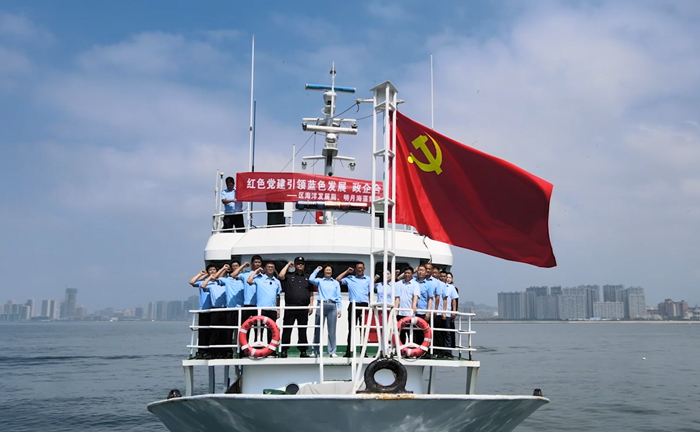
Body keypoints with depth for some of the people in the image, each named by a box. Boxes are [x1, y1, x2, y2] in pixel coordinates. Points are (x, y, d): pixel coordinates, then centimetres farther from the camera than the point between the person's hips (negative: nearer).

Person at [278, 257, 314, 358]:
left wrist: (311, 305, 6)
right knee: (287, 330, -2)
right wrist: (288, 265, 0)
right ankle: (284, 350, 2)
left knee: (302, 330, 6)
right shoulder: (289, 276, 9)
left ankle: (303, 351, 10)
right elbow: (281, 276, -13)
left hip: (303, 308, 2)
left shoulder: (307, 277, 16)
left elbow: (311, 293, 15)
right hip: (290, 307, -2)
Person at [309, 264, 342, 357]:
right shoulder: (320, 281, 12)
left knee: (332, 330, 0)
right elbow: (311, 279, -9)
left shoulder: (336, 283, 17)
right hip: (322, 305, -1)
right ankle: (315, 351, 6)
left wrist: (339, 309, 4)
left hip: (332, 306, 1)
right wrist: (317, 270, 4)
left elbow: (339, 297, 13)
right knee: (318, 329, -1)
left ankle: (332, 351, 4)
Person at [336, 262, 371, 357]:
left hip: (364, 305, 0)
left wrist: (370, 306, 0)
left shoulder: (368, 279, 11)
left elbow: (370, 293, 10)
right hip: (353, 305, 0)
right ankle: (348, 351, 2)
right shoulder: (350, 278, 11)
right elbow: (337, 280, 6)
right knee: (351, 329, 0)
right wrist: (347, 271, 9)